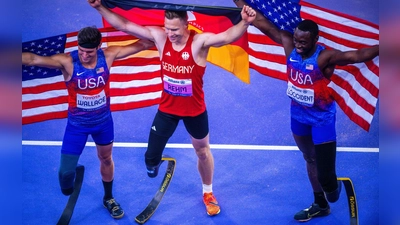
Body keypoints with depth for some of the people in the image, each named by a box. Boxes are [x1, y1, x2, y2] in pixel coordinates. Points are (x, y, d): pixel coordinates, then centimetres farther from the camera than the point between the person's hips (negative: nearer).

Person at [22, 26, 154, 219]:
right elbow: (33, 59, -39)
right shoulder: (67, 61, -27)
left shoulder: (108, 55, -19)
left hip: (103, 120, 3)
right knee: (66, 170, -5)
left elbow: (141, 45, -15)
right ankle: (68, 189, 34)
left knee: (106, 159, 24)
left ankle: (108, 198, 48)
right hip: (77, 123, -3)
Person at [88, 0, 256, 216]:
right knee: (150, 157, 3)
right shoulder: (159, 37, -15)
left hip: (194, 109, -2)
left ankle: (208, 193, 46)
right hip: (167, 108, 2)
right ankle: (156, 162, 44)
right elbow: (125, 25, -12)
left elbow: (227, 36, -43)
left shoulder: (199, 41, -26)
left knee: (202, 151, 21)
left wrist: (244, 23, -62)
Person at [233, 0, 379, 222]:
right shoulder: (289, 44, -13)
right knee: (310, 159, 24)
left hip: (322, 118, -6)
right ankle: (320, 205, 44)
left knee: (325, 175, -8)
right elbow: (262, 23, -9)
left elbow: (357, 55, -37)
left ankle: (332, 186, 31)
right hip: (298, 115, 6)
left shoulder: (325, 56, -28)